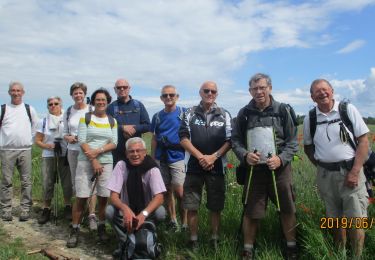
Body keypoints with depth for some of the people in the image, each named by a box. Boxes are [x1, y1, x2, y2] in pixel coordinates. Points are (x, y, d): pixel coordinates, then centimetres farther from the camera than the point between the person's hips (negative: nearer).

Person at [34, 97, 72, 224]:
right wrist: (47, 146, -12)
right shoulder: (43, 121, 7)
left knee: (67, 183, 3)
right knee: (47, 184, 2)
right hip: (48, 156, 1)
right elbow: (37, 140, 6)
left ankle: (68, 207, 18)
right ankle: (46, 210, 12)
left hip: (65, 156, -1)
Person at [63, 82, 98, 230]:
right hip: (73, 151, 4)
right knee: (75, 182, 10)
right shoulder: (68, 112, 11)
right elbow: (65, 133, 16)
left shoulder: (92, 110, -2)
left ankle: (92, 214, -10)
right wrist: (68, 138, -5)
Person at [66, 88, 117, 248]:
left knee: (103, 197, 3)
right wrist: (93, 161, -13)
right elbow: (82, 141, -5)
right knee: (81, 198, -3)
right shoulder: (85, 118, 3)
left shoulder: (112, 121, 10)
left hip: (106, 162, 2)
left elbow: (114, 143, 1)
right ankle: (75, 231, 10)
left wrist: (98, 151, -14)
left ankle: (101, 228, 20)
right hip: (85, 162, -2)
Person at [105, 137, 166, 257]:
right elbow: (114, 196, -18)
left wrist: (144, 214, -43)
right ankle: (125, 243, -7)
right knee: (109, 211, -28)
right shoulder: (121, 166, -14)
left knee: (160, 212, -31)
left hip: (146, 210, -1)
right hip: (126, 210, 1)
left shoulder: (152, 169, -17)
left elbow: (159, 197, -25)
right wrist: (125, 208, -40)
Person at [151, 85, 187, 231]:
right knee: (167, 190, 11)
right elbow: (154, 139, 13)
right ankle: (172, 220, 25)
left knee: (179, 191, -12)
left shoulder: (184, 113, -1)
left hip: (178, 156, -4)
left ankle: (184, 222, 4)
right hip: (161, 158, 4)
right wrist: (152, 158, 10)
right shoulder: (157, 116, 10)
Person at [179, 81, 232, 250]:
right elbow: (183, 138, -1)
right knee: (191, 206, 3)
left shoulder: (225, 115, 7)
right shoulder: (190, 113, 6)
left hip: (217, 166, 0)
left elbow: (229, 141, 2)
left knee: (215, 206, 6)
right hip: (194, 166, 0)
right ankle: (193, 240, 17)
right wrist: (200, 156, -11)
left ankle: (214, 239, 20)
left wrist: (213, 157, -11)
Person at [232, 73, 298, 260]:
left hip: (280, 169, 0)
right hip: (253, 169, 1)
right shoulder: (244, 113, 2)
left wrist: (281, 159, -15)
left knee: (287, 210, 10)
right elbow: (235, 140, 6)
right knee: (250, 212, 6)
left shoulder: (282, 111, -1)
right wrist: (245, 155, -13)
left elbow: (292, 141, 2)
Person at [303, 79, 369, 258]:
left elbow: (363, 140, -5)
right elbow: (308, 147, 15)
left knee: (355, 219, -3)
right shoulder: (309, 119, 3)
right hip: (325, 175, 2)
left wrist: (355, 171, -12)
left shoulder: (348, 109, -3)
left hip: (350, 171, -2)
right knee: (335, 219, 13)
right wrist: (321, 167, 3)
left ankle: (357, 256, 15)